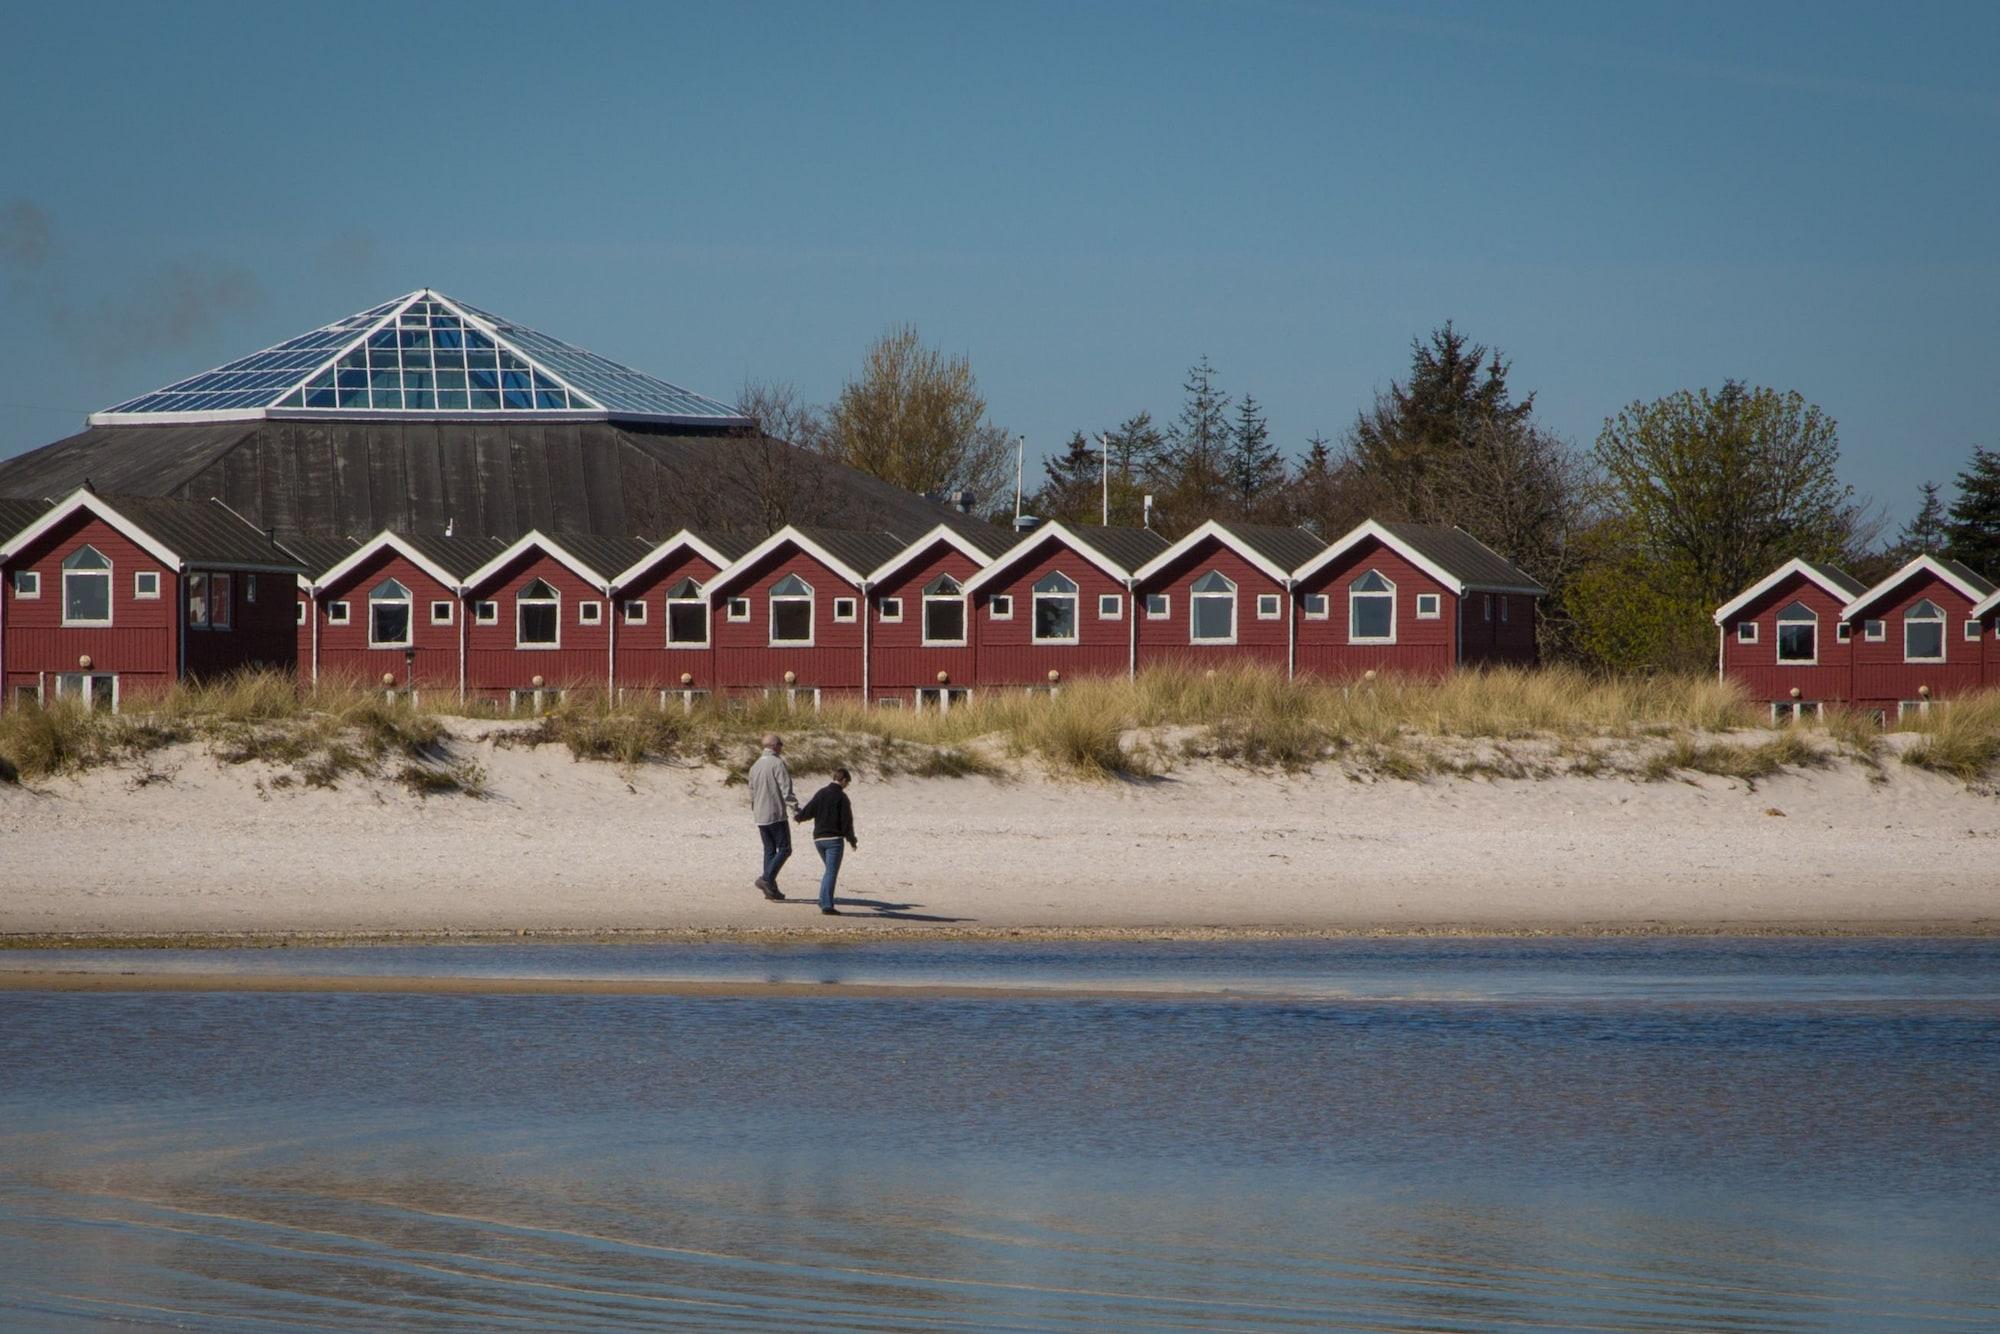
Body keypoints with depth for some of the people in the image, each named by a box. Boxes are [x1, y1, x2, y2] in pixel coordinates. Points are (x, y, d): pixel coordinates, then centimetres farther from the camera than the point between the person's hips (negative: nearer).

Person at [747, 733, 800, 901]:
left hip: (760, 817, 7)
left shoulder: (755, 766, 14)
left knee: (769, 850, 12)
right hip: (776, 815, -7)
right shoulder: (778, 764, -11)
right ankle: (766, 879, -18)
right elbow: (786, 790, -17)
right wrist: (796, 810, -12)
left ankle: (771, 889, 8)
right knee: (784, 849, -3)